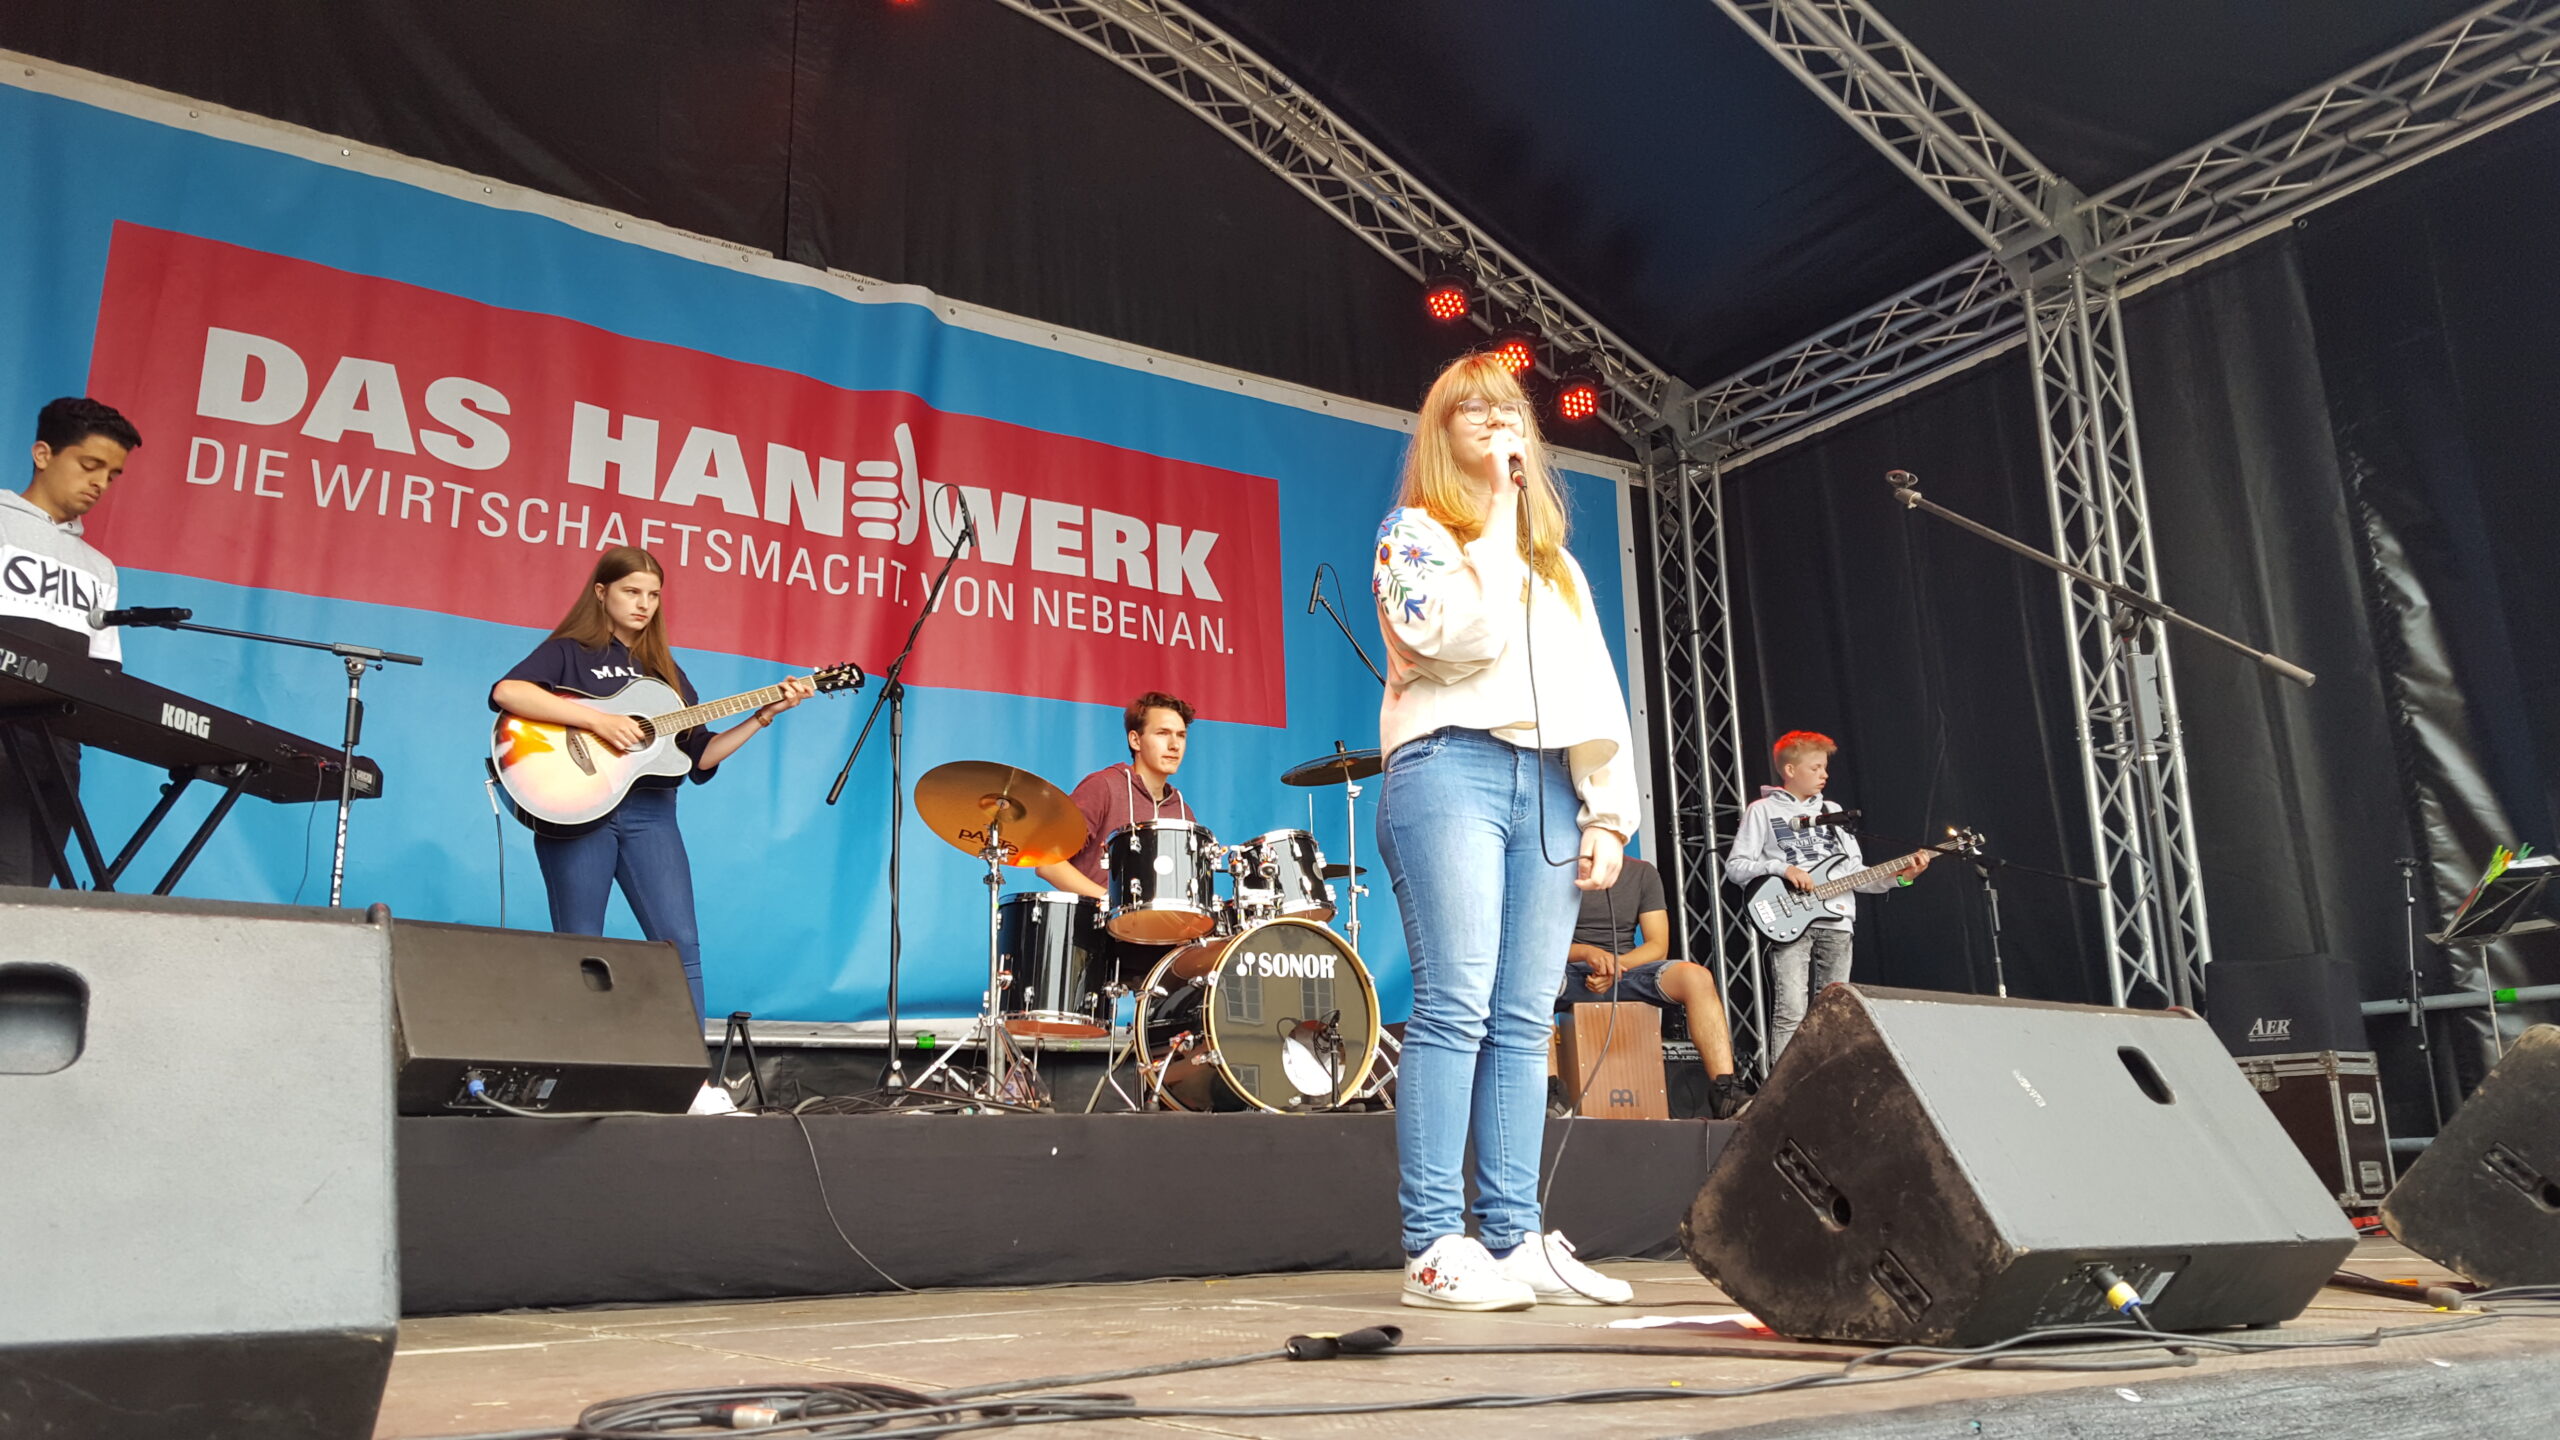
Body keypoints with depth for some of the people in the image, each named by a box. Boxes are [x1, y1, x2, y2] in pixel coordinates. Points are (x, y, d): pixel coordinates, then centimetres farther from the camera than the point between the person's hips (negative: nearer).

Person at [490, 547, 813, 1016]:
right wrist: (597, 720, -23)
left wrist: (765, 715, 3)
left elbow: (699, 757, 13)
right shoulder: (568, 652, 3)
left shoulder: (663, 670, 17)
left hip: (649, 813, 4)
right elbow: (505, 692, -18)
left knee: (682, 946, -6)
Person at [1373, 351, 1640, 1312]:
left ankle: (1515, 1240, 2)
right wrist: (1498, 520, -3)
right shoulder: (1414, 531, 9)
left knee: (1524, 1020, 0)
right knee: (1456, 1007, -13)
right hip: (1451, 768, -5)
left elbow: (1599, 697, 19)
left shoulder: (1557, 561, 26)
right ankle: (1435, 1247, -11)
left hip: (1549, 785, 6)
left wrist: (1609, 811, 8)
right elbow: (1457, 639, -11)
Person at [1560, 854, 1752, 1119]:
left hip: (1626, 969, 3)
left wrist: (1616, 965, -14)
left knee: (1696, 976, -27)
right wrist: (1587, 953, -22)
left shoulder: (1643, 872, 12)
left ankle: (1725, 1091, -30)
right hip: (1571, 971, -2)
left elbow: (1658, 946, 6)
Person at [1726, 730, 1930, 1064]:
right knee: (1791, 1012, -15)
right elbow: (1735, 866, -4)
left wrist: (1900, 876, 3)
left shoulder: (1831, 811, 20)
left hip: (1835, 924, 6)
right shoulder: (1762, 811, 3)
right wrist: (1782, 869, -16)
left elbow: (1855, 873, 17)